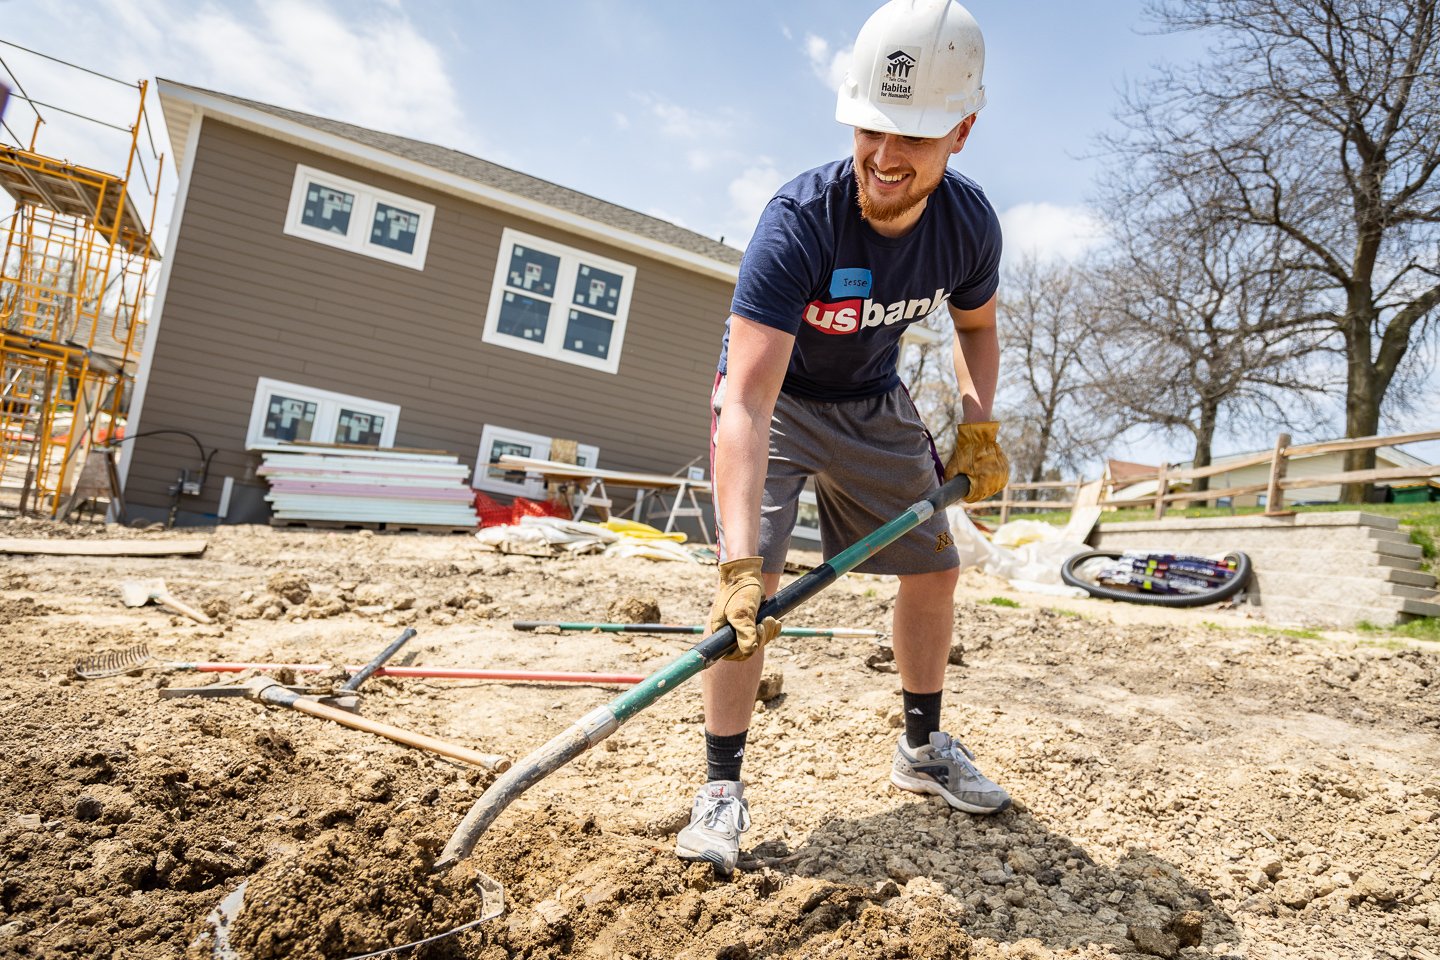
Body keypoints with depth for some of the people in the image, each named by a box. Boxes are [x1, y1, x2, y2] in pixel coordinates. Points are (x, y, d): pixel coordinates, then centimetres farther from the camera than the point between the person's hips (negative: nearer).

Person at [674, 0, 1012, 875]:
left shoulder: (969, 224, -18)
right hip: (775, 399, -5)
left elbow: (977, 326, 6)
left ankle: (924, 747, 26)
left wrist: (979, 426, -11)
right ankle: (723, 786, -6)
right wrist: (740, 560, -51)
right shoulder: (799, 221, -35)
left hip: (875, 404, 5)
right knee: (754, 579, -20)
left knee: (934, 568, 6)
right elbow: (749, 402, -43)